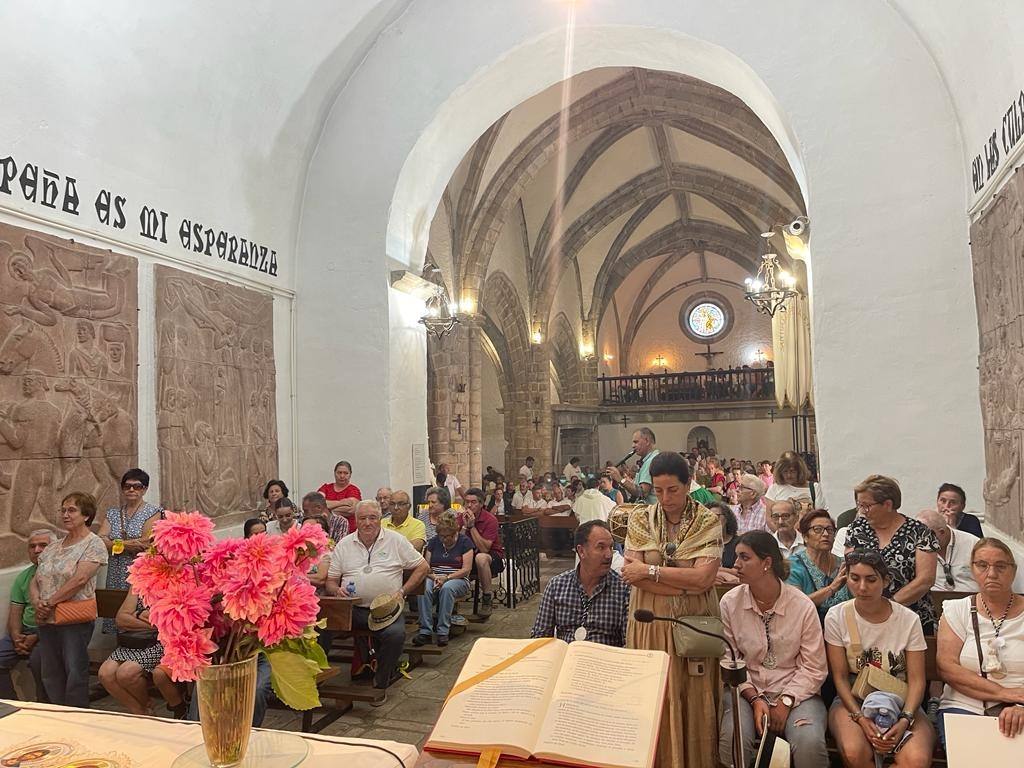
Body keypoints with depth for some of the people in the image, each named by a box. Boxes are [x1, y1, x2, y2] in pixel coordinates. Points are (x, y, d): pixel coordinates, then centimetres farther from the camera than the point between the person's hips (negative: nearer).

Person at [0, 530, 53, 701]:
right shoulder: (23, 577, 14)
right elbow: (15, 612, 13)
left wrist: (36, 638, -16)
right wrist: (16, 637, -5)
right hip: (24, 631, 7)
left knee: (37, 659, -30)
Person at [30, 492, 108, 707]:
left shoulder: (94, 544, -7)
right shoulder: (53, 547, 15)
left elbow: (79, 580, -16)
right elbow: (34, 580, 13)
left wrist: (49, 603, -14)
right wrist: (37, 602, -7)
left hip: (75, 619, -7)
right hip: (46, 620, 7)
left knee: (75, 675, -4)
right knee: (50, 676, 13)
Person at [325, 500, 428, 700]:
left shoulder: (396, 540, 6)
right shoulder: (344, 545, 13)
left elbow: (422, 567, 8)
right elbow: (330, 581, 14)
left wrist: (402, 591, -3)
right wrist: (337, 590, -10)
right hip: (351, 608, 2)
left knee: (396, 634, -32)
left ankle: (380, 685, -9)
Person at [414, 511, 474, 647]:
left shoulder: (464, 541, 1)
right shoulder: (434, 541, 13)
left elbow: (466, 569, -6)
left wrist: (447, 577, -18)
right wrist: (434, 577, -12)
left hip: (457, 580, -3)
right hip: (434, 578, 3)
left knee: (447, 588, -38)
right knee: (423, 588, -32)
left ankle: (443, 631, -33)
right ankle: (425, 631, -31)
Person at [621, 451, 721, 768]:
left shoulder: (708, 521, -2)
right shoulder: (640, 519, 2)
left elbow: (704, 577, -13)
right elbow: (632, 574, -9)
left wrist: (649, 570, -13)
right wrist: (688, 583, -14)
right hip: (651, 623, 1)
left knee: (694, 700, 4)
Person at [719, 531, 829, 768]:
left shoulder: (803, 606, -6)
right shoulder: (729, 603, -3)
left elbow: (813, 667, -4)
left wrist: (786, 701, -13)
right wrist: (755, 698, -13)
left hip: (795, 691, 0)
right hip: (747, 689, 1)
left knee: (809, 744, -30)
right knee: (732, 740, -29)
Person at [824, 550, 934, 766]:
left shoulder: (908, 619, -3)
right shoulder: (836, 617, -4)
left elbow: (916, 679, -4)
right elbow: (840, 677, -4)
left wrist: (905, 719, -20)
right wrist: (860, 718, -18)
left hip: (900, 702, 1)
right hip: (853, 700, -1)